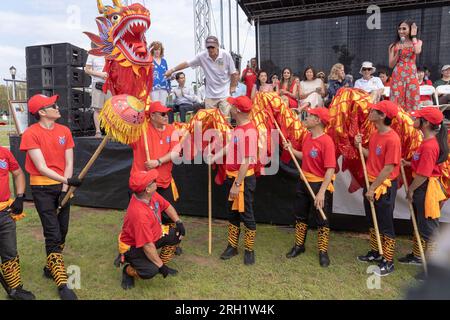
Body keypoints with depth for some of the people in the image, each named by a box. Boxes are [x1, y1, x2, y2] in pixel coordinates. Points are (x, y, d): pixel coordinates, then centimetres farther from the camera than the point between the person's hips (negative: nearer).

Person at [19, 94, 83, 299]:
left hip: (63, 186, 5)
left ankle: (51, 267, 34)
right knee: (53, 235, -6)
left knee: (62, 231, 12)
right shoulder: (31, 133, -11)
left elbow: (69, 163, 1)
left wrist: (64, 190, -7)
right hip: (42, 188, -5)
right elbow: (41, 167, -16)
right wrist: (67, 180, -25)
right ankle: (62, 284, 2)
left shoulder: (64, 131, 3)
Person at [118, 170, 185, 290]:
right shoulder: (140, 213, -39)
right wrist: (161, 266, -25)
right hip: (133, 246, -8)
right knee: (151, 270, -28)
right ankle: (128, 270, 5)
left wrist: (178, 221, -7)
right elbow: (148, 246, -34)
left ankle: (160, 262, 15)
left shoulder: (152, 194, -14)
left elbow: (167, 206, 7)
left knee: (177, 234, -4)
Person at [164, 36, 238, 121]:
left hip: (224, 94, -2)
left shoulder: (226, 55, -10)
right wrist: (172, 70, -3)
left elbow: (233, 73, -1)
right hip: (210, 94, 2)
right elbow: (187, 64, -1)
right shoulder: (202, 56, -7)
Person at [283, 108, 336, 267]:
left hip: (319, 185, -8)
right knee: (300, 216, 19)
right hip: (304, 182, 8)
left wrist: (322, 192, -29)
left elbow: (330, 169, -25)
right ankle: (299, 245, 37)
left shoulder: (326, 141, -22)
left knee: (322, 220, 8)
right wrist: (291, 149, 1)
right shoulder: (308, 136, 2)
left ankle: (323, 252, 26)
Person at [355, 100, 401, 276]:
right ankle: (375, 253, 38)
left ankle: (388, 262, 20)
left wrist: (373, 188, -19)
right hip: (371, 184, 9)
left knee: (385, 225, 5)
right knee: (372, 222, 21)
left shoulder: (392, 139, -22)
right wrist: (359, 146, -4)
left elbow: (388, 169, -22)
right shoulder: (375, 134, 4)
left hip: (384, 187, -9)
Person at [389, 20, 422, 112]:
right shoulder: (394, 45, 8)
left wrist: (413, 36, -3)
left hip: (411, 75, 0)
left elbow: (417, 51, -16)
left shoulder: (417, 42, 9)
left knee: (412, 101, -2)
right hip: (397, 76, 0)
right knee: (396, 102, -4)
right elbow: (391, 65, 2)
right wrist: (398, 51, -10)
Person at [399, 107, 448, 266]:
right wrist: (408, 163, 4)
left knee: (428, 228, 2)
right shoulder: (428, 141, 7)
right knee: (419, 223, 21)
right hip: (422, 188, 10)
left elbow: (423, 175, -23)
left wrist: (411, 189, -12)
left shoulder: (429, 146, -24)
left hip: (426, 189, -10)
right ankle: (417, 256, 38)